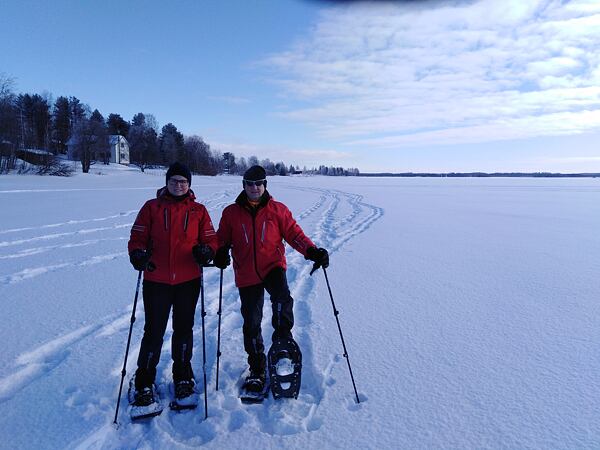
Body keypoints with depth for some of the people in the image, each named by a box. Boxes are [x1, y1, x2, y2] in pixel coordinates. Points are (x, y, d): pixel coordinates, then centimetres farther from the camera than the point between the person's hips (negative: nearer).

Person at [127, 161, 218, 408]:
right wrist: (137, 253, -16)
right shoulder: (151, 207, 3)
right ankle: (144, 382, 24)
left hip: (188, 280, 1)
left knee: (184, 329, 14)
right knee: (154, 331, 5)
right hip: (156, 280, -1)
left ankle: (183, 376, 34)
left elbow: (211, 239, 5)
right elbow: (137, 237, 3)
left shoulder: (198, 210, 5)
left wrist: (206, 251, -16)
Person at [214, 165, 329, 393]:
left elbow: (294, 233, 0)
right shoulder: (231, 213, 5)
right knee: (251, 323, 9)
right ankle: (257, 369, 27)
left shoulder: (277, 210, 3)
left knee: (282, 298, -33)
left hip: (273, 267, -1)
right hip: (246, 275, 2)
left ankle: (283, 337, -7)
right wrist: (220, 253, -12)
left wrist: (312, 251, -15)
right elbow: (222, 239, 10)